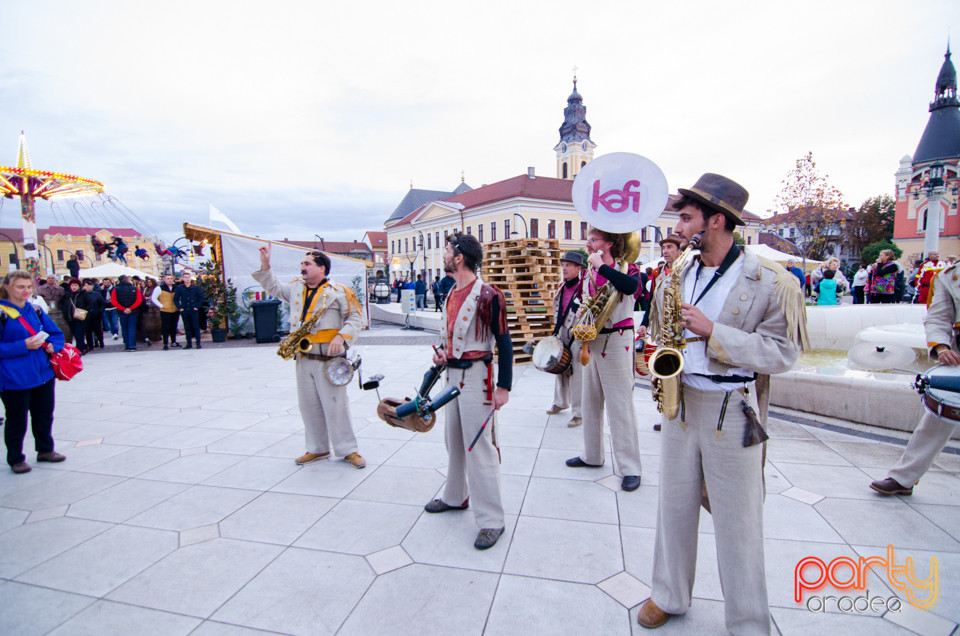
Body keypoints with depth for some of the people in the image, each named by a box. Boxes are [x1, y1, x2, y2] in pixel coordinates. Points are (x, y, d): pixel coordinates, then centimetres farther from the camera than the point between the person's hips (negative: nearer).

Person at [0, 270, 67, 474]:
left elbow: (56, 333, 14)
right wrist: (23, 346, -22)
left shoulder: (35, 310, 6)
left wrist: (53, 345, -5)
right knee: (16, 420, 7)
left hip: (43, 373, 6)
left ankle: (45, 450, 34)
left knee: (44, 415, 18)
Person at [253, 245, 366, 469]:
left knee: (335, 405, -3)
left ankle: (348, 449, 9)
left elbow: (355, 319, -5)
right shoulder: (296, 288, 14)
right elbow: (273, 287, 29)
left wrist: (341, 337, -20)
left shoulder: (339, 292, -5)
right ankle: (317, 449, 26)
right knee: (309, 405, 12)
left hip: (329, 360, -6)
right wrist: (265, 264, 18)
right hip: (303, 359, 7)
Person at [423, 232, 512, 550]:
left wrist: (503, 386, -16)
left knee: (479, 446, -3)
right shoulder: (451, 294, 10)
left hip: (476, 376, -9)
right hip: (452, 374, 9)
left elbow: (504, 342, -15)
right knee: (454, 440, 20)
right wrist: (441, 351, 1)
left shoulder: (488, 295, -16)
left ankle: (491, 519, 10)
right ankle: (455, 497, 40)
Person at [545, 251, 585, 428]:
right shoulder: (561, 288, 9)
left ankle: (578, 413, 11)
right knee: (559, 370, 18)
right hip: (561, 334, 8)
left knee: (576, 375, -2)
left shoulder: (584, 288, -14)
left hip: (577, 337, -7)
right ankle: (560, 402, 38)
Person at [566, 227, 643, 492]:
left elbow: (630, 286, -32)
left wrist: (601, 265, -24)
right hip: (592, 340, 7)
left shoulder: (626, 267, -8)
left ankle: (629, 467, 10)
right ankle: (591, 455, 30)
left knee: (620, 404, -3)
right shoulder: (589, 274, 12)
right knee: (591, 401, 15)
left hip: (617, 340, -7)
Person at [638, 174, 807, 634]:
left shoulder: (771, 281, -9)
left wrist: (713, 330, -22)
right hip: (679, 402, 5)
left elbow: (782, 354, -12)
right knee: (675, 504, 16)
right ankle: (669, 596, 37)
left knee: (738, 518, 8)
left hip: (732, 410, -4)